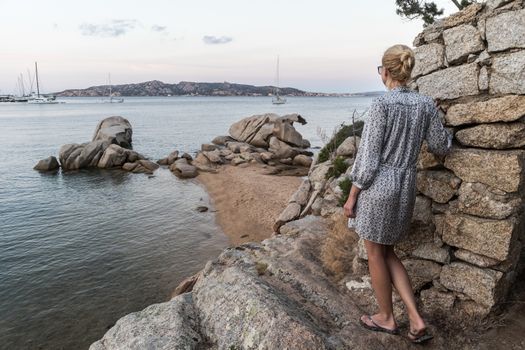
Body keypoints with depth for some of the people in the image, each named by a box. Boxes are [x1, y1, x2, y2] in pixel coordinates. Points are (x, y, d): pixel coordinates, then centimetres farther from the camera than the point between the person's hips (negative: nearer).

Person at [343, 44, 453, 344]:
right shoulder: (426, 104, 3)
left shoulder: (382, 104, -15)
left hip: (378, 186, -6)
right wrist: (436, 117, 31)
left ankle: (387, 318, 30)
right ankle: (416, 320, 17)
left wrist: (352, 196, -7)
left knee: (375, 254, 13)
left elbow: (368, 156, -15)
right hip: (406, 186, 7)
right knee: (387, 252, 21)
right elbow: (442, 147, 14)